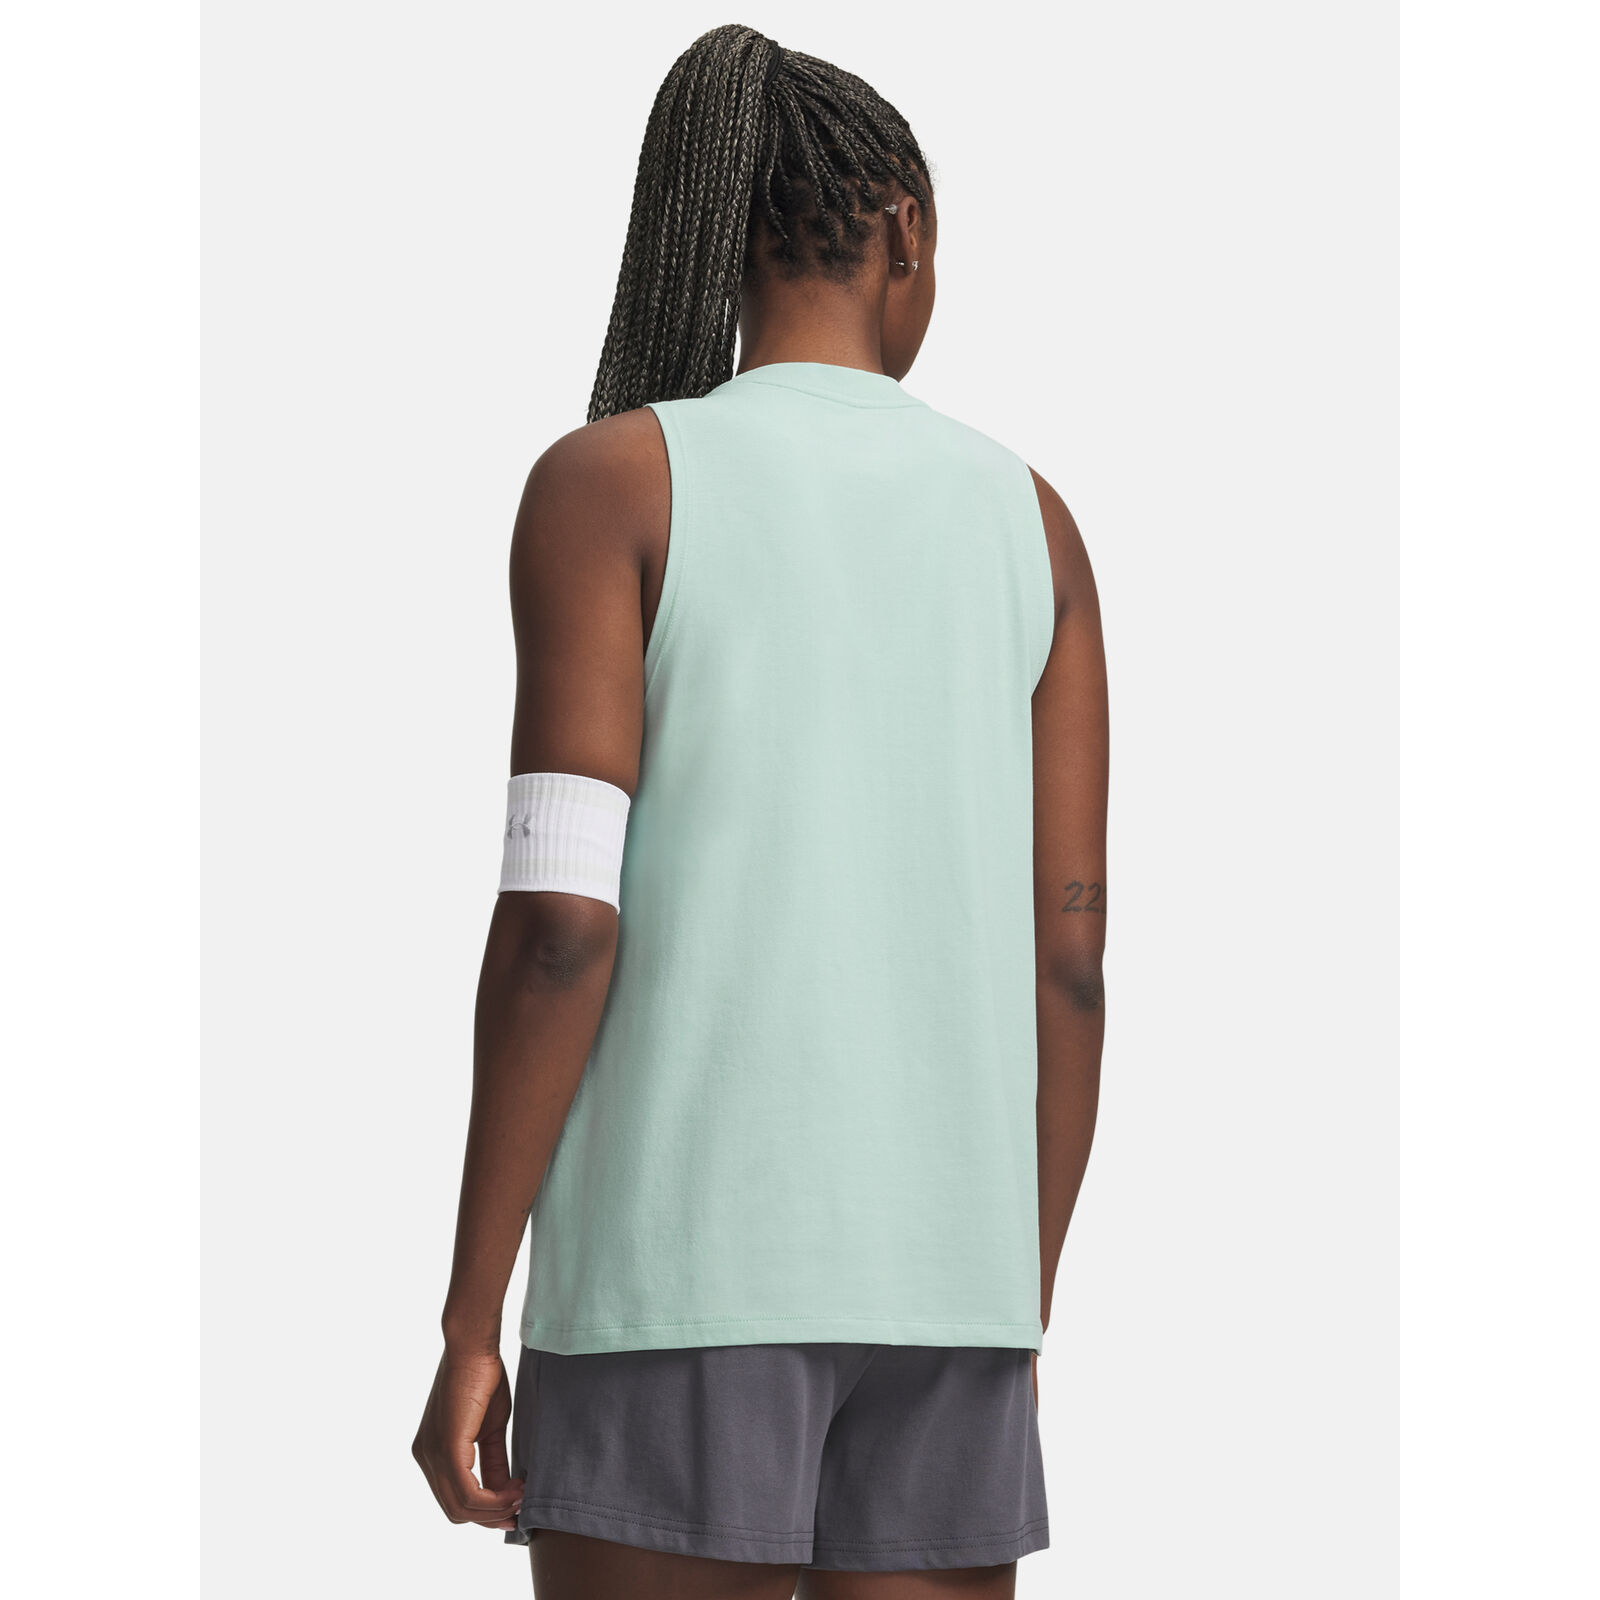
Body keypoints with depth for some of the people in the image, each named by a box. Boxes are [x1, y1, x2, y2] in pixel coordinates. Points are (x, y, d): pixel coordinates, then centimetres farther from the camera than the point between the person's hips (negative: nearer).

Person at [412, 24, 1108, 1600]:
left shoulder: (606, 478, -3)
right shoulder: (1024, 516, 10)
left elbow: (559, 915, -12)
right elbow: (1070, 962, 6)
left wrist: (468, 1321, -8)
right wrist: (1017, 1340, 14)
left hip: (679, 1260, -4)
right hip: (934, 1265, 4)